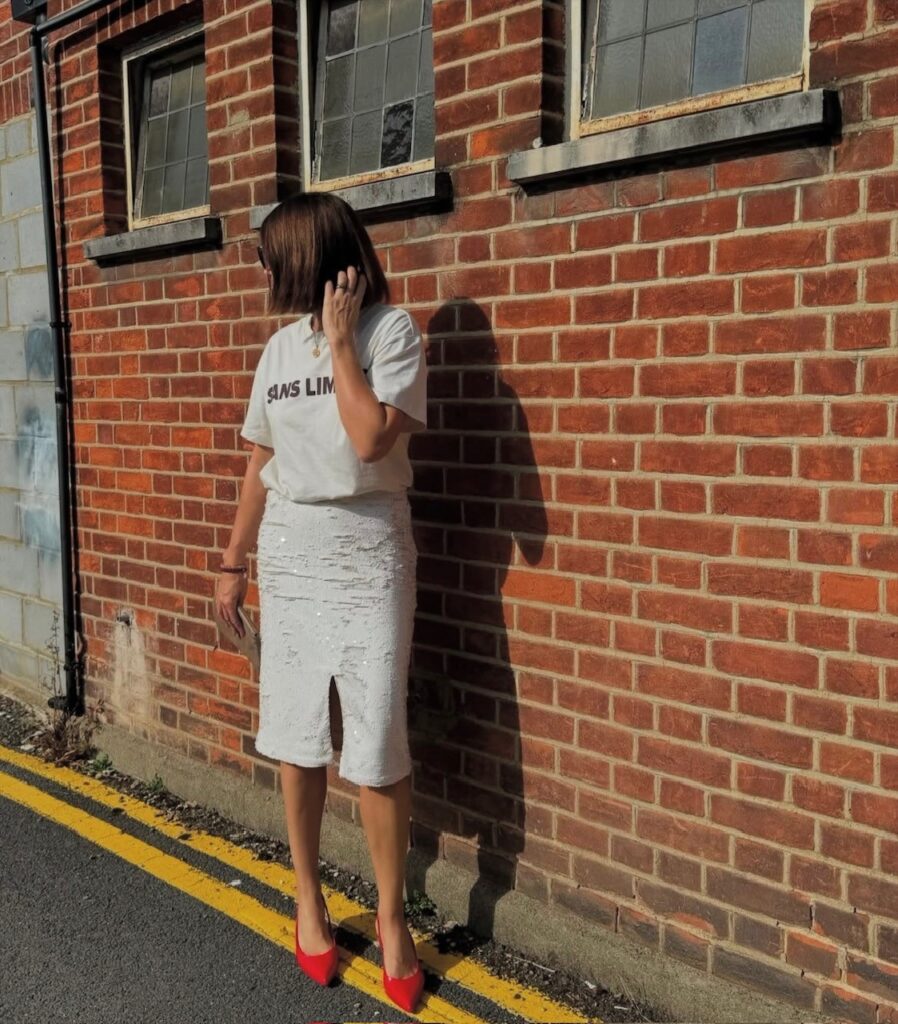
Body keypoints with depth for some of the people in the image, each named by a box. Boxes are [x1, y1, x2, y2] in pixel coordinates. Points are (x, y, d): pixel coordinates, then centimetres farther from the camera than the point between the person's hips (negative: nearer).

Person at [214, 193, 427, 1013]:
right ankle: (309, 896, 28)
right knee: (296, 736, 10)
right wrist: (233, 563, 15)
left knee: (376, 744, -5)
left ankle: (392, 915, 14)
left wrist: (339, 340, -11)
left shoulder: (391, 329, -6)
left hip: (367, 553, -5)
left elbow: (370, 440, -19)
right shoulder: (280, 347, 10)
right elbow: (261, 465, 14)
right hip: (288, 555, 5)